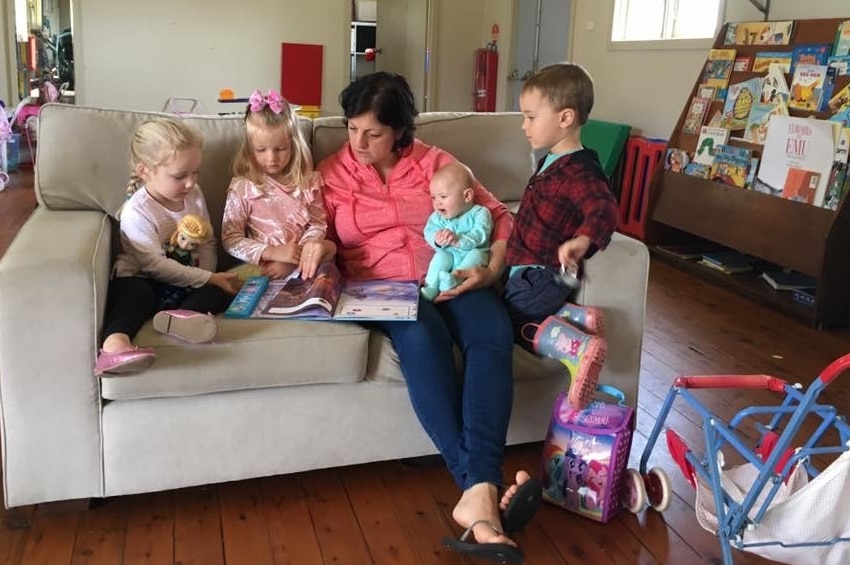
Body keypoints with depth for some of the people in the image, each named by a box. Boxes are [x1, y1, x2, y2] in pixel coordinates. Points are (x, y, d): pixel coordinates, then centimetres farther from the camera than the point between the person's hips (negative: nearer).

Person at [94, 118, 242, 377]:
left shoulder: (194, 195, 3)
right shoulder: (136, 212, -17)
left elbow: (208, 243, 8)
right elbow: (156, 265, -21)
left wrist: (208, 274, -14)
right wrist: (208, 278, -24)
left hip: (187, 282, 5)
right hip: (142, 280, -5)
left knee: (225, 287, -23)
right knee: (135, 292, -38)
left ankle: (187, 313, -52)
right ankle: (115, 341, -63)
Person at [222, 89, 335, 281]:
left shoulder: (307, 182, 4)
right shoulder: (242, 187, -4)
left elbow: (318, 224, 3)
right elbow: (230, 240, -7)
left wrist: (307, 247, -18)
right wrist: (273, 253, -20)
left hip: (299, 258, 2)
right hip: (261, 266, -2)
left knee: (328, 247, -23)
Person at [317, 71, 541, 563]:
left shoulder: (434, 162, 11)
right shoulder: (332, 173, 11)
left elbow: (498, 214, 11)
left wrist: (492, 269, -5)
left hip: (450, 280, 2)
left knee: (493, 333, -33)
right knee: (422, 339, -38)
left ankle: (479, 493, -45)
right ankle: (481, 487, -42)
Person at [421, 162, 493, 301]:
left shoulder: (479, 213, -7)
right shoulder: (437, 216, 7)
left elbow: (480, 235, -20)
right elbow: (429, 231, -5)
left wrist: (458, 241, -35)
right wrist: (437, 239, -29)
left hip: (472, 253, -3)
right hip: (449, 254, 3)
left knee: (476, 254, -30)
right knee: (440, 257, -24)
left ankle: (454, 278, -45)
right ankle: (431, 288, -30)